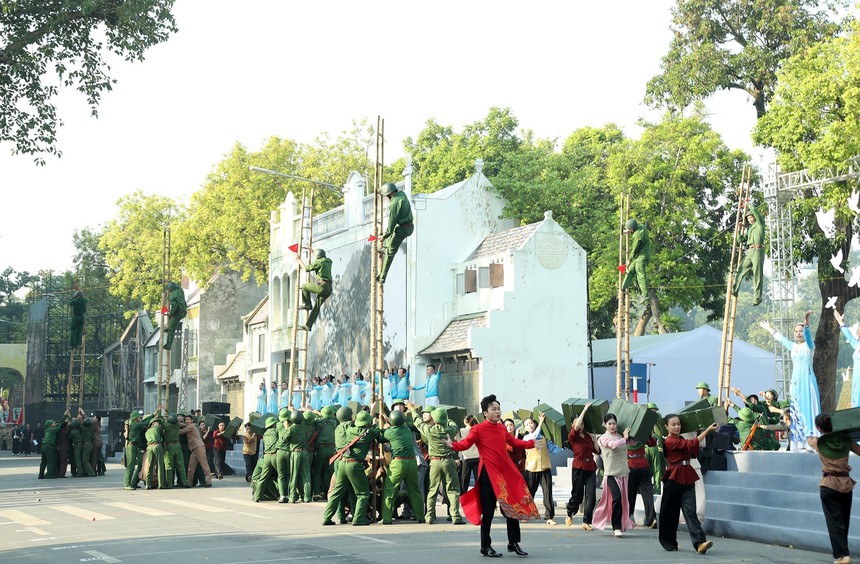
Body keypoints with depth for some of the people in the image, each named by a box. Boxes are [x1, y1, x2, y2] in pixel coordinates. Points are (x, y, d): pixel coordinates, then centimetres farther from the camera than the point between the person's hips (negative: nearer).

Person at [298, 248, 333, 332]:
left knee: (304, 286, 10)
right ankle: (308, 325, 10)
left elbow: (307, 268, 3)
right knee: (316, 307, 10)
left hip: (321, 286, -8)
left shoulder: (318, 262, -4)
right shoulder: (328, 261, 20)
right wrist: (312, 251, 51)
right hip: (329, 288, 8)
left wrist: (299, 260, 16)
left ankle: (307, 304, 11)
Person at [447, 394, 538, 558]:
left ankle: (514, 543, 19)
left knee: (513, 507, 7)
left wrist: (532, 443, 25)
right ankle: (485, 547, 9)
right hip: (488, 474, -6)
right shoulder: (478, 429, -6)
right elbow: (465, 444, -12)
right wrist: (452, 445, -31)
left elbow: (515, 442, 25)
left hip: (506, 473, 6)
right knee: (488, 511, -1)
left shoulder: (502, 428, 12)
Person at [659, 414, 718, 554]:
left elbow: (693, 452, 19)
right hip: (674, 479, -6)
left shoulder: (681, 440, 16)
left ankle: (700, 543, -20)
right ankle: (669, 543, 20)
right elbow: (691, 444, -18)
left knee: (690, 511, -7)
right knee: (670, 512, 5)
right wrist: (707, 430, -17)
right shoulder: (669, 441, -10)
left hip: (687, 479, 6)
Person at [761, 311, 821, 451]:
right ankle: (799, 443, 3)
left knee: (807, 409, -11)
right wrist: (769, 329, 45)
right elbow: (781, 338, 32)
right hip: (795, 381, 7)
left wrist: (806, 323, -43)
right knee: (795, 412, 2)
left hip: (807, 380, -6)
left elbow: (807, 335, -23)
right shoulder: (793, 346, 15)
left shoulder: (809, 345, -2)